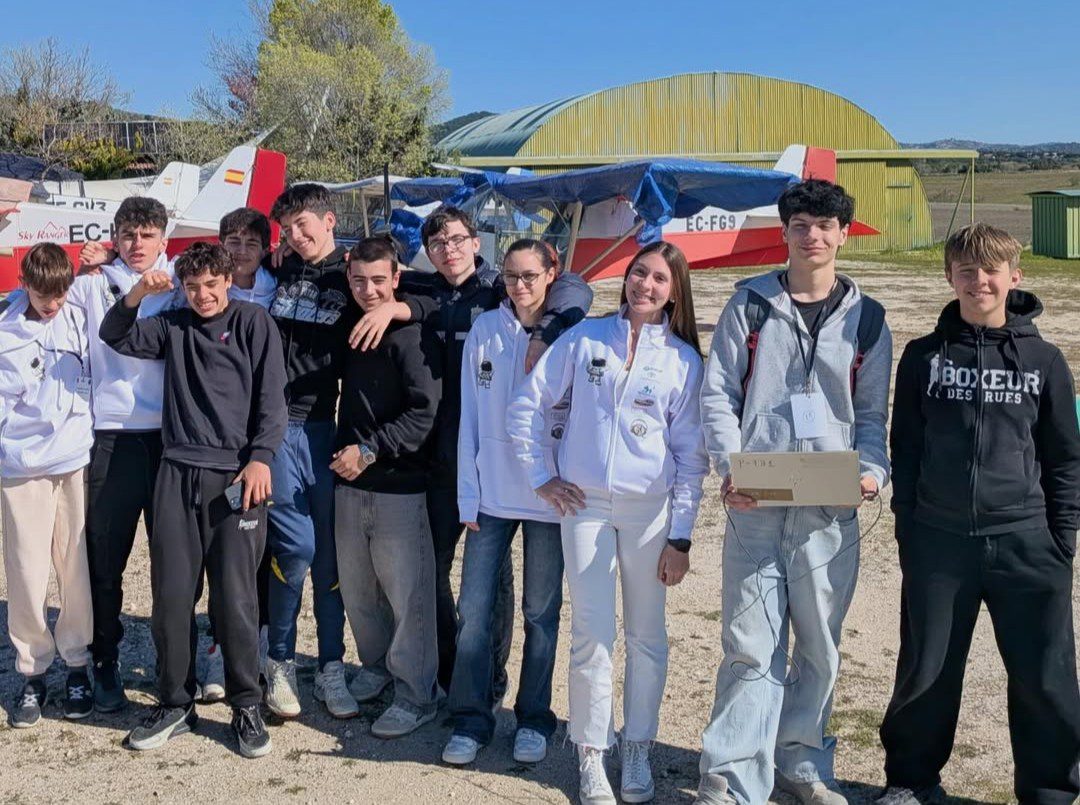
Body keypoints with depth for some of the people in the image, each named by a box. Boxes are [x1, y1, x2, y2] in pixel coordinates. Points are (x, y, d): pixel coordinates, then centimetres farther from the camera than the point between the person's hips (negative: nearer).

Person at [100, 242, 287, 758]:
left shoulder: (254, 323, 6)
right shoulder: (173, 325, 17)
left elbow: (272, 396, 0)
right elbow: (115, 337, 15)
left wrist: (260, 459, -12)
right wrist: (137, 295, -3)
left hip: (237, 475, -3)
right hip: (177, 473, 4)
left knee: (234, 595, -3)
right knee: (171, 593, 3)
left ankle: (246, 707, 11)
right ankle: (175, 705, 17)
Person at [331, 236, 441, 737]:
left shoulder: (412, 335, -11)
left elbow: (424, 414, -17)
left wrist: (369, 451, -17)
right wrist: (346, 454, 13)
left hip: (399, 486, -7)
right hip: (350, 483, 7)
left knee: (407, 593, -2)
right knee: (356, 588, 15)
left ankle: (415, 696, 10)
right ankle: (376, 667, 35)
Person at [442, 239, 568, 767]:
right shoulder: (485, 330, 2)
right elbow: (470, 415, 3)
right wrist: (468, 494, -1)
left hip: (549, 498, -1)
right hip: (492, 492, 1)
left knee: (541, 612, 9)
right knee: (473, 610, 0)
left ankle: (533, 719, 23)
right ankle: (471, 718, 15)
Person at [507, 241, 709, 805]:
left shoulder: (684, 360, 3)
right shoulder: (584, 338, 3)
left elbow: (691, 455, 3)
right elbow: (526, 405, 7)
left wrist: (680, 536, -1)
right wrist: (541, 476, 3)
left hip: (649, 509, 1)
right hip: (584, 505, 0)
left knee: (646, 636, 7)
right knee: (592, 633, 0)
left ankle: (638, 750, 23)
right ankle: (591, 756, 14)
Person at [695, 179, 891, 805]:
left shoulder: (866, 319, 11)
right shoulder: (750, 305, 6)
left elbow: (873, 413, 12)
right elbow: (717, 395, 3)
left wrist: (873, 471, -7)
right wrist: (730, 468, -11)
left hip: (831, 507, 2)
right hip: (755, 503, -2)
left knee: (820, 646, 10)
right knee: (751, 643, -3)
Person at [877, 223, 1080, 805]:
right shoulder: (925, 356, 4)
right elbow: (905, 448, 7)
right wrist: (908, 528, 2)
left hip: (1025, 542, 0)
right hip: (938, 543, 1)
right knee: (927, 671, 10)